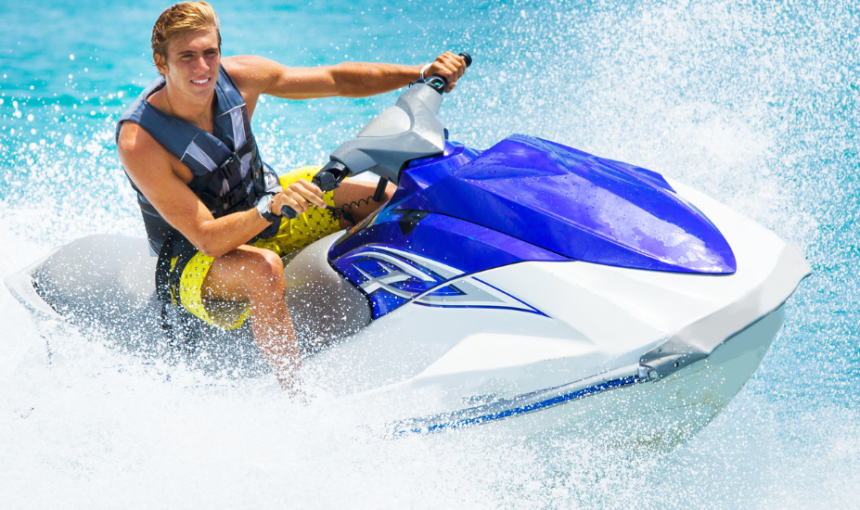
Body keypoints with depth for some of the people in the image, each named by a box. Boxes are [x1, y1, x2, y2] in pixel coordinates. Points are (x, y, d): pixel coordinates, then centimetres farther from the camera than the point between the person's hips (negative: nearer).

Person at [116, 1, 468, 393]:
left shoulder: (236, 78, -15)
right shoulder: (138, 141, -29)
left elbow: (337, 80, -6)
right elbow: (207, 238, -33)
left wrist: (423, 73, -15)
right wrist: (272, 207, -49)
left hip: (267, 205, 7)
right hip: (193, 259, -7)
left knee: (387, 197, -4)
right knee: (264, 269, -41)